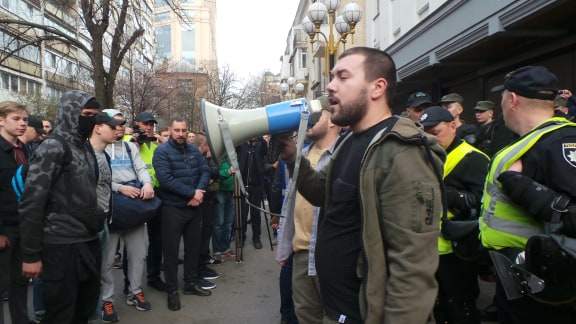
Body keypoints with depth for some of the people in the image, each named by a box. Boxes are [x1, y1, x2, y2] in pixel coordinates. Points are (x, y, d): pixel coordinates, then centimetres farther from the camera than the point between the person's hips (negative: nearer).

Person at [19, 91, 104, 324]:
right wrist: (30, 255, -16)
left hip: (89, 241, 7)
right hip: (62, 245, -7)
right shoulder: (53, 147, -12)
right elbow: (31, 204, -16)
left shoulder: (86, 147, 13)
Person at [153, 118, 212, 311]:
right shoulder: (162, 152, -10)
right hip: (172, 208, -5)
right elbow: (165, 179, -21)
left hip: (194, 207, 6)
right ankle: (172, 290, 17)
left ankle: (191, 282, 31)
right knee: (171, 250, 4)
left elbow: (205, 171, 2)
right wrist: (191, 193, -22)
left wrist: (199, 191, -17)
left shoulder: (193, 150, 7)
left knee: (193, 246, 15)